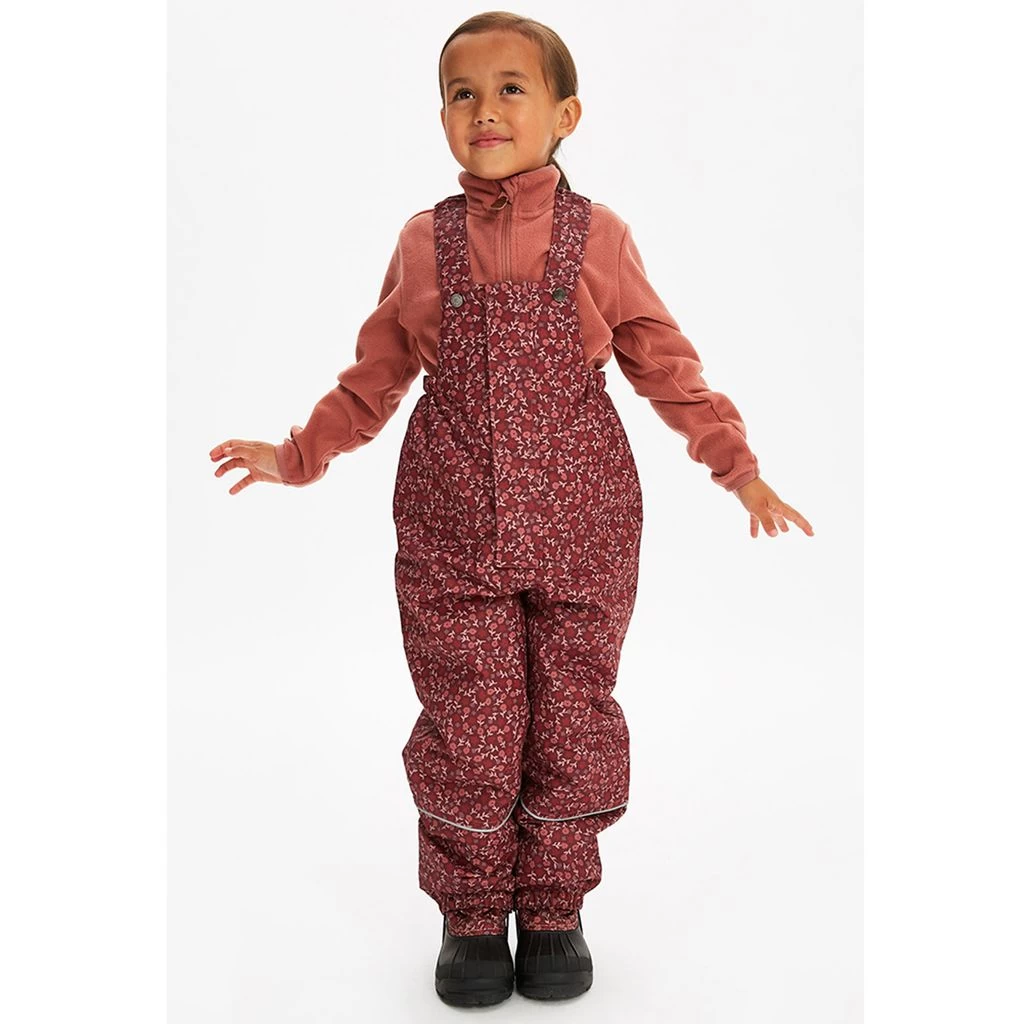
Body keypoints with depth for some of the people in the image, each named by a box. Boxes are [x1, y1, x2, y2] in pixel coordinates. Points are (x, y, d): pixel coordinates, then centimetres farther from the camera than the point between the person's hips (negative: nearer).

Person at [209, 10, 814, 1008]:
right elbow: (374, 375, 15)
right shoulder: (423, 243, 5)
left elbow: (666, 366, 7)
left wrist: (740, 469, 4)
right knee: (465, 728, 4)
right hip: (451, 531, 1)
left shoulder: (598, 238, 1)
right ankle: (471, 917, 24)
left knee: (572, 720, 7)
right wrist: (295, 456, 14)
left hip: (580, 527, 0)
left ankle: (553, 911, 27)